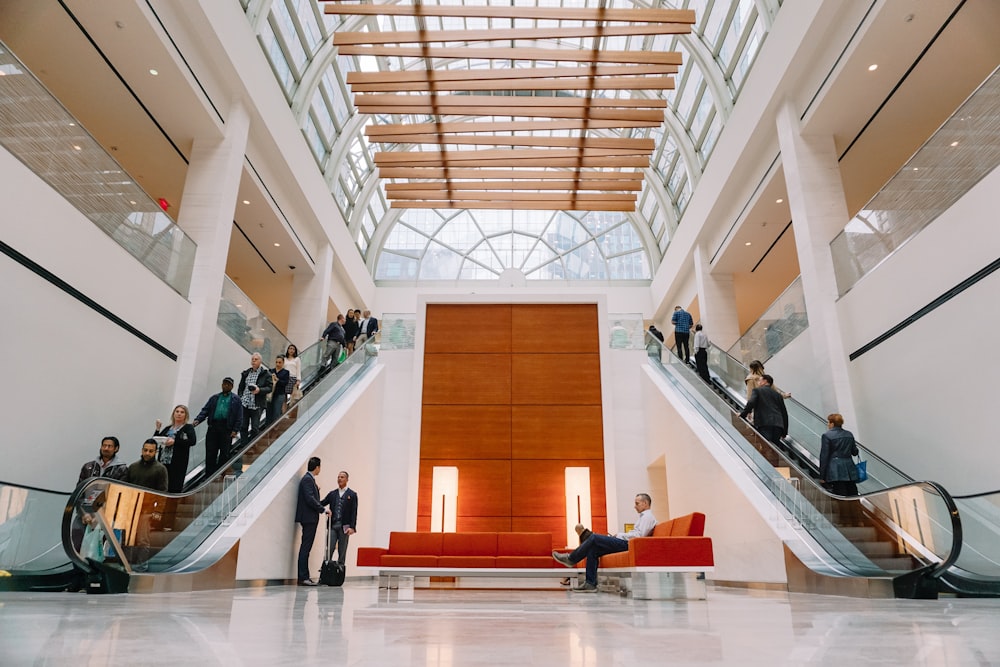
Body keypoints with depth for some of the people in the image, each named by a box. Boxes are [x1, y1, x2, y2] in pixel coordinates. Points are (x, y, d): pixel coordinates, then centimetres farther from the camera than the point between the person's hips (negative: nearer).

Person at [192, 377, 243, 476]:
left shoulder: (236, 399, 9)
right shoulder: (214, 398, 19)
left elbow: (239, 416, 3)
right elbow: (205, 410, 11)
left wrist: (235, 430, -8)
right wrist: (197, 420, -7)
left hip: (226, 428, -3)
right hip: (213, 427, 3)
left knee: (224, 453, -1)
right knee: (210, 452, 1)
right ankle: (209, 474, 7)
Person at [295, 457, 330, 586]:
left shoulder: (309, 479, 17)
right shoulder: (307, 479, -13)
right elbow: (310, 499, -21)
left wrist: (317, 491, 20)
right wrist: (323, 509, -17)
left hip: (310, 518, 10)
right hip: (309, 518, -10)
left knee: (306, 547, 10)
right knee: (305, 547, -8)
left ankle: (303, 577, 13)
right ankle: (303, 577, -6)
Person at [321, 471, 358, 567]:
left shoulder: (352, 495, 3)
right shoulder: (332, 494, 14)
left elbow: (354, 512, -2)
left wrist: (352, 527, -12)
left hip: (344, 527, -2)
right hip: (332, 526, 2)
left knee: (342, 551, 2)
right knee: (329, 550, -4)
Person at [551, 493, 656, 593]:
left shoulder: (648, 516, -5)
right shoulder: (644, 516, 26)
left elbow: (639, 535, -18)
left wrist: (620, 535, -10)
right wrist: (618, 536, 10)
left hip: (627, 544, -10)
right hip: (626, 544, 10)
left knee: (594, 537, -12)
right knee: (593, 550, 0)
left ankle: (571, 559, -2)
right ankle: (590, 584, -2)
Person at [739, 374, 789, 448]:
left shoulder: (757, 391, 9)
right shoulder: (778, 395, 22)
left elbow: (750, 403, -10)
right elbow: (784, 413, 20)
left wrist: (743, 414, 2)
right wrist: (784, 432, 24)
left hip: (764, 425, -5)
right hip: (778, 425, 5)